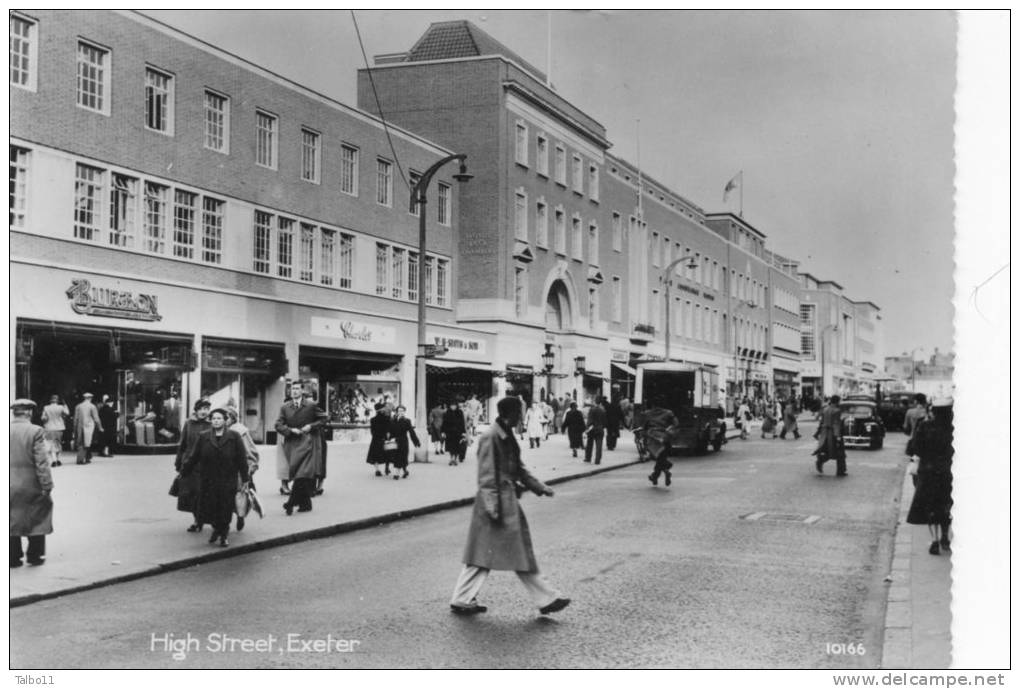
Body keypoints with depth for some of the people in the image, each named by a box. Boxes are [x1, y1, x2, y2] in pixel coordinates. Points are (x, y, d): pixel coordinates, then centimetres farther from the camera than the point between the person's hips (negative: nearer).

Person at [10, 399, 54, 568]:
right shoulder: (36, 432, -12)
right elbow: (42, 462, -14)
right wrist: (47, 485, -9)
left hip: (10, 485, 4)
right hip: (30, 484, -3)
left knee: (12, 521, 13)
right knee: (37, 519, 11)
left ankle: (13, 557, 15)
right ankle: (35, 555, 14)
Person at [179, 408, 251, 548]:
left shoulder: (234, 437, -2)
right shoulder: (203, 437, 1)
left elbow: (242, 459, 0)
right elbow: (193, 457, 6)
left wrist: (244, 478, 0)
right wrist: (183, 472, 7)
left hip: (228, 481, -1)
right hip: (208, 481, 1)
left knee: (225, 510, 3)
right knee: (207, 508, 0)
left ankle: (223, 535, 22)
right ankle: (216, 528, 30)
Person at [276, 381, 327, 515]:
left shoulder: (311, 405, 1)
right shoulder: (285, 407, 8)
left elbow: (323, 418, 8)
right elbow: (279, 425, 4)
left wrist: (311, 426, -6)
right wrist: (290, 430, -12)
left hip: (307, 442, -3)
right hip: (292, 443, 3)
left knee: (303, 474, -14)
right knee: (296, 473, 6)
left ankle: (291, 503, -9)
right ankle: (305, 504, 16)